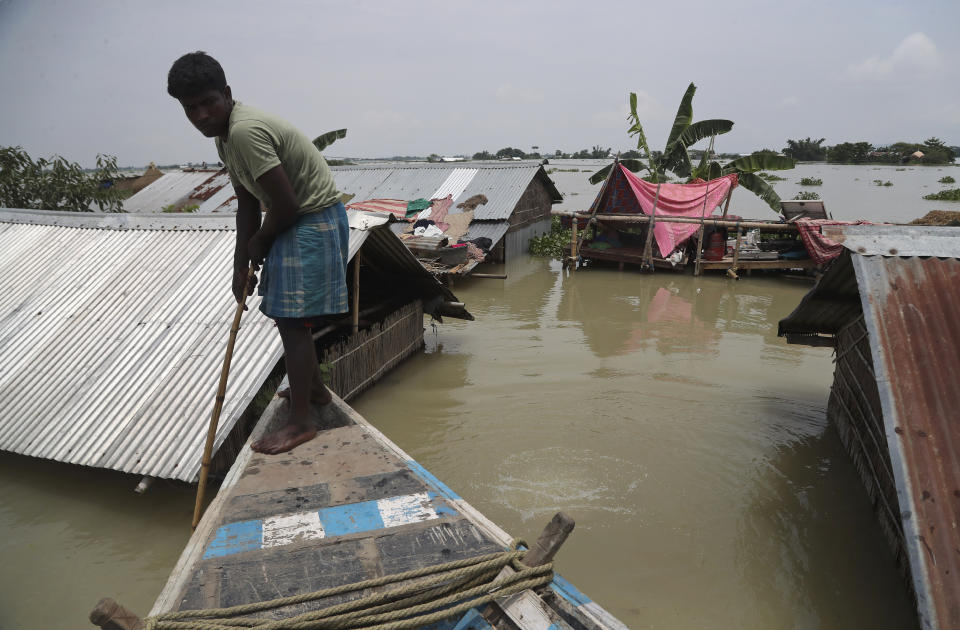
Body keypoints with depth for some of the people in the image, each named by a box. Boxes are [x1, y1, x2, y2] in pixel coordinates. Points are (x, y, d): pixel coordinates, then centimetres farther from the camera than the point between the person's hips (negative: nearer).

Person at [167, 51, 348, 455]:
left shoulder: (245, 131, -24)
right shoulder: (225, 137, 8)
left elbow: (286, 204, -25)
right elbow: (247, 204, 11)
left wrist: (258, 243, -7)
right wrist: (241, 266, 9)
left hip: (314, 221, -10)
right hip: (294, 223, 10)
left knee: (291, 319, -8)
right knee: (289, 315, 20)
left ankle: (301, 422, 2)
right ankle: (314, 388, 38)